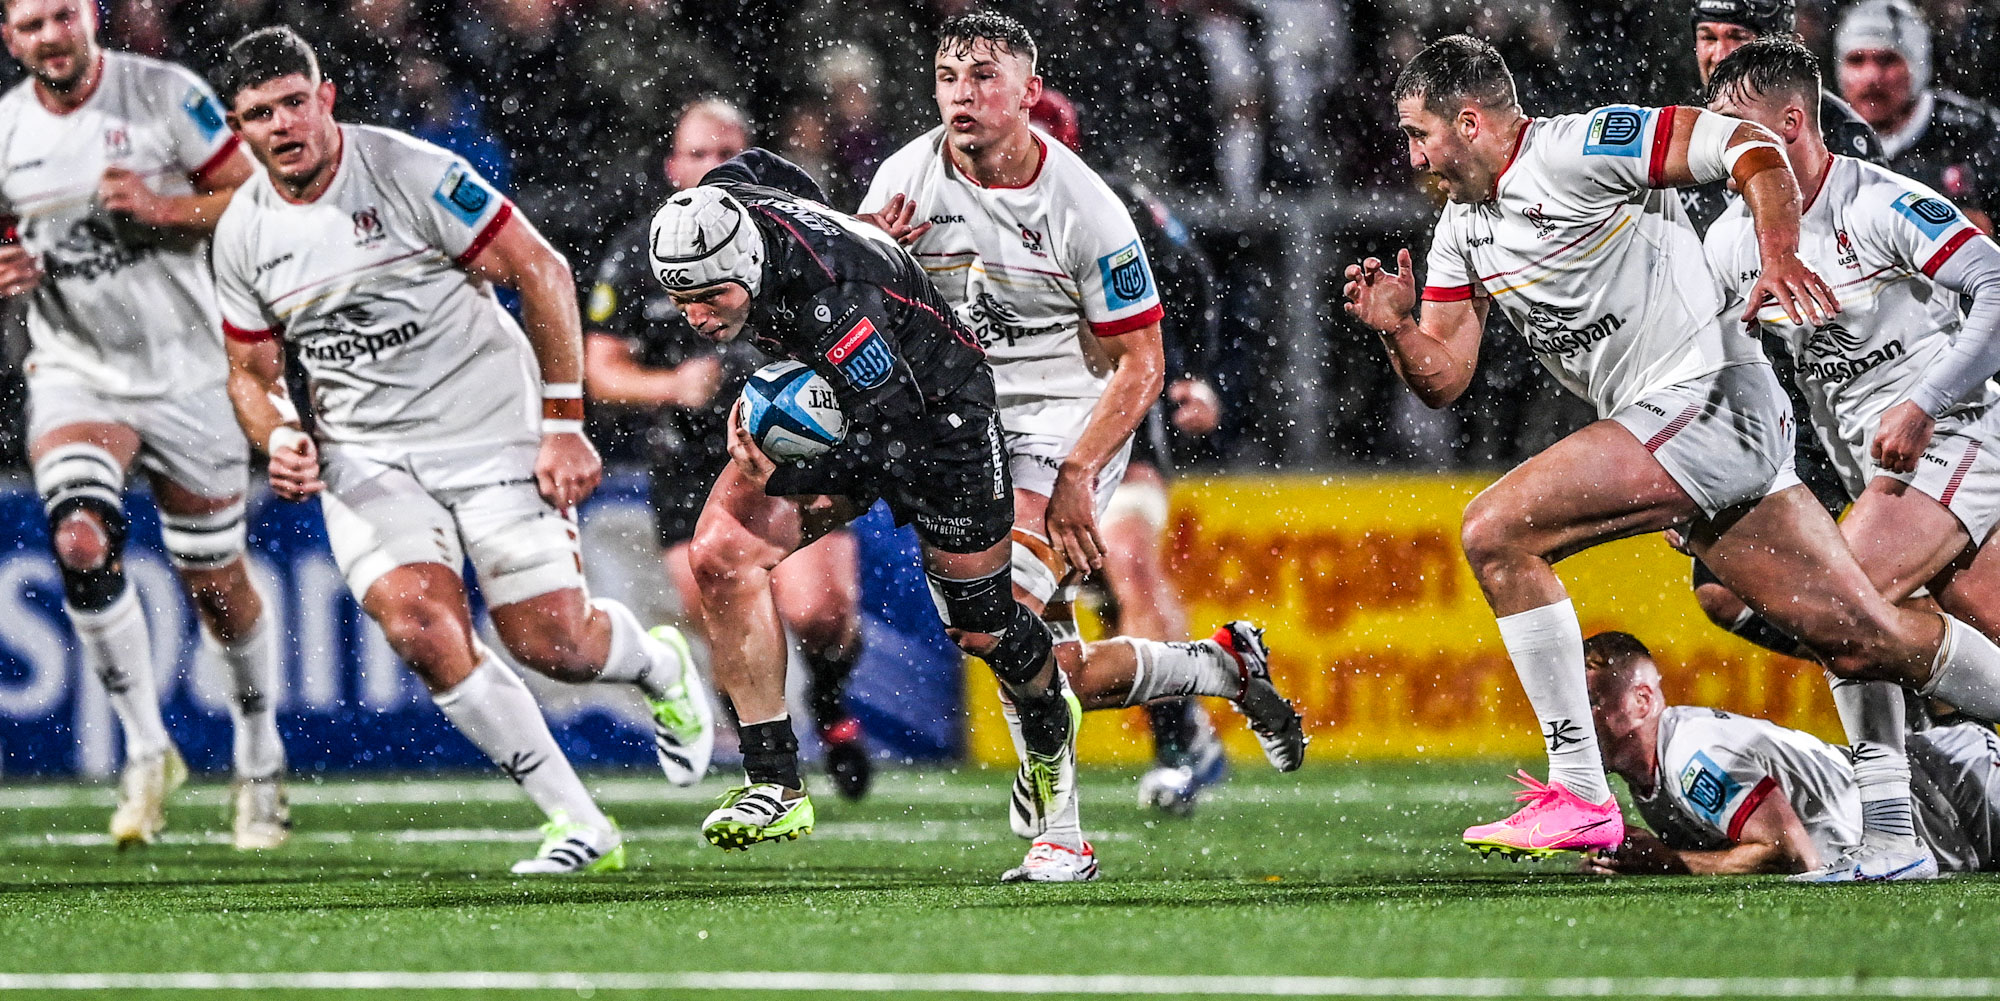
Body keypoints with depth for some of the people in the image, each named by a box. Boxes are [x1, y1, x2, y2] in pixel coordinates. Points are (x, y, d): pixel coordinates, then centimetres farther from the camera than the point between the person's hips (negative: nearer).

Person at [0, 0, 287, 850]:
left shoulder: (165, 95, -10)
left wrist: (159, 208, -22)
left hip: (184, 373, -2)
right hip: (75, 375, 2)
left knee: (215, 582, 8)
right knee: (81, 541, -23)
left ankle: (260, 757, 32)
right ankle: (146, 750, -9)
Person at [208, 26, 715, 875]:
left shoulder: (411, 173, -15)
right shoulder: (242, 234, 1)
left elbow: (542, 273, -11)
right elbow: (252, 373, 15)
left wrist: (564, 426, -13)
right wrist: (282, 440, -9)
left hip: (488, 429, -3)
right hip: (365, 460, 3)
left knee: (553, 643, -9)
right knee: (420, 628, -21)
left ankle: (658, 664, 31)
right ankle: (578, 826, -10)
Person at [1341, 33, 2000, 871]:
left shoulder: (1575, 149, -10)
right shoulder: (1463, 230, 16)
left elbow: (1751, 147, -14)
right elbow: (1441, 378, 16)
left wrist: (1778, 256, -29)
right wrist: (1395, 327, -4)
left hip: (1706, 398, -9)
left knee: (1496, 532, -16)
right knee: (1863, 640, 7)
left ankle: (1579, 797, -15)